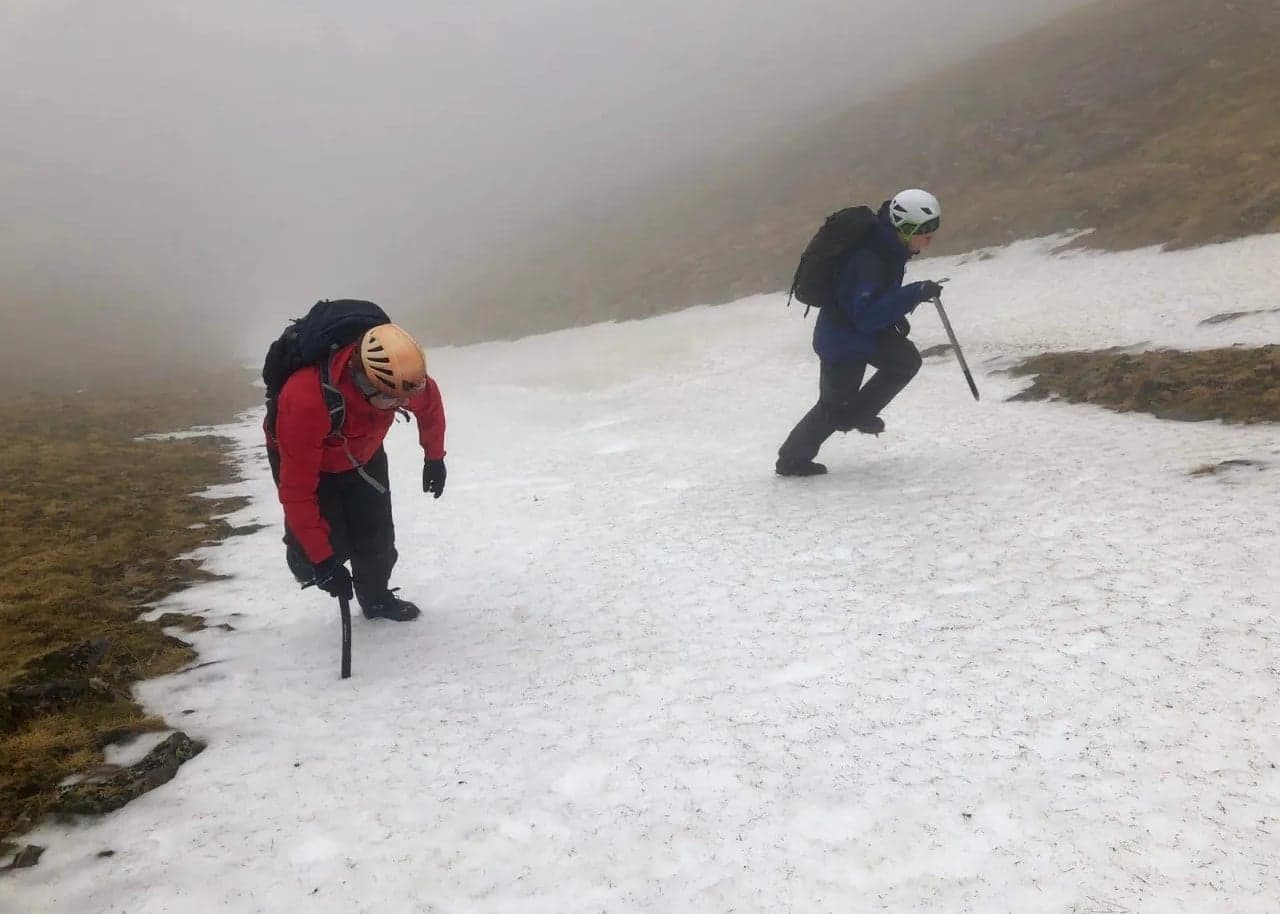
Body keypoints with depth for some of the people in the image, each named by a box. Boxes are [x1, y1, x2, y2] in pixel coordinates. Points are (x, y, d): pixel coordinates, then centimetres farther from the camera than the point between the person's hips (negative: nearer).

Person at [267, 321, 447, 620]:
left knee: (377, 535, 3)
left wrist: (434, 457, 8)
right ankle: (306, 561, 27)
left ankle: (376, 598, 30)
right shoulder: (305, 400, -45)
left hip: (363, 453, 4)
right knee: (330, 545, -9)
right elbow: (297, 489, -38)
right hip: (302, 457, -4)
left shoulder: (400, 377, -31)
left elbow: (430, 405, -4)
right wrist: (321, 557, -34)